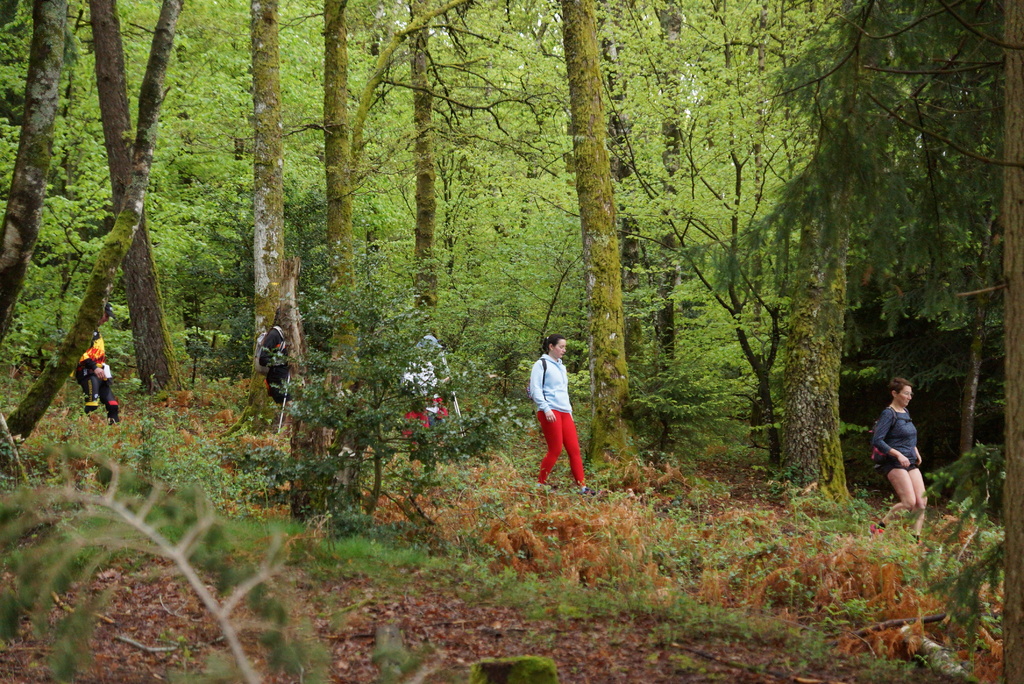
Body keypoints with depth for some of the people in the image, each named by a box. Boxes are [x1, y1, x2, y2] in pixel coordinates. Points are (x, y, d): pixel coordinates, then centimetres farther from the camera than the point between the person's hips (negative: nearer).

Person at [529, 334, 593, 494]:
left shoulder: (561, 367, 25)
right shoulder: (541, 364, 0)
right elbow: (535, 389, -8)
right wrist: (545, 408, -18)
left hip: (565, 413, 8)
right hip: (550, 413, -8)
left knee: (574, 449, 0)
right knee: (555, 450, -10)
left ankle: (582, 487, -2)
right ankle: (540, 484, 1)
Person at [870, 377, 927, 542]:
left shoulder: (905, 412, 15)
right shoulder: (888, 414, -11)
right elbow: (876, 441, -18)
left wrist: (916, 451, 13)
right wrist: (898, 454, -24)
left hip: (911, 463, 8)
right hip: (894, 464, -8)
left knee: (921, 502, -2)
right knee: (909, 503, -17)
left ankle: (916, 539, 4)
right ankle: (878, 526, -3)